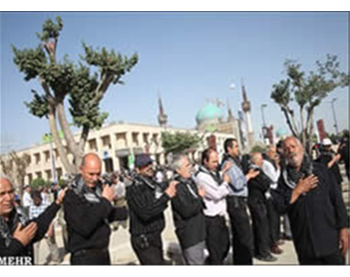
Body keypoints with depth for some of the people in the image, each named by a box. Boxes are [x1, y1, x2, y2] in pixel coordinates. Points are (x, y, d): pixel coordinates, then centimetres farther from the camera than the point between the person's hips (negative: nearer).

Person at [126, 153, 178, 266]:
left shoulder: (154, 184, 8)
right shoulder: (134, 189, -16)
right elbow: (145, 213, -27)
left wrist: (170, 186, -3)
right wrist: (166, 196, -25)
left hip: (156, 236, 8)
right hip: (143, 240, -8)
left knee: (160, 261, 18)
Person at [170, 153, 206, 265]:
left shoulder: (190, 181, 8)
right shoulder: (177, 187, -21)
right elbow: (187, 211, -26)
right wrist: (200, 197, -13)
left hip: (199, 232, 9)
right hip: (189, 236, -9)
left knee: (201, 261, 19)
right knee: (196, 262, -2)